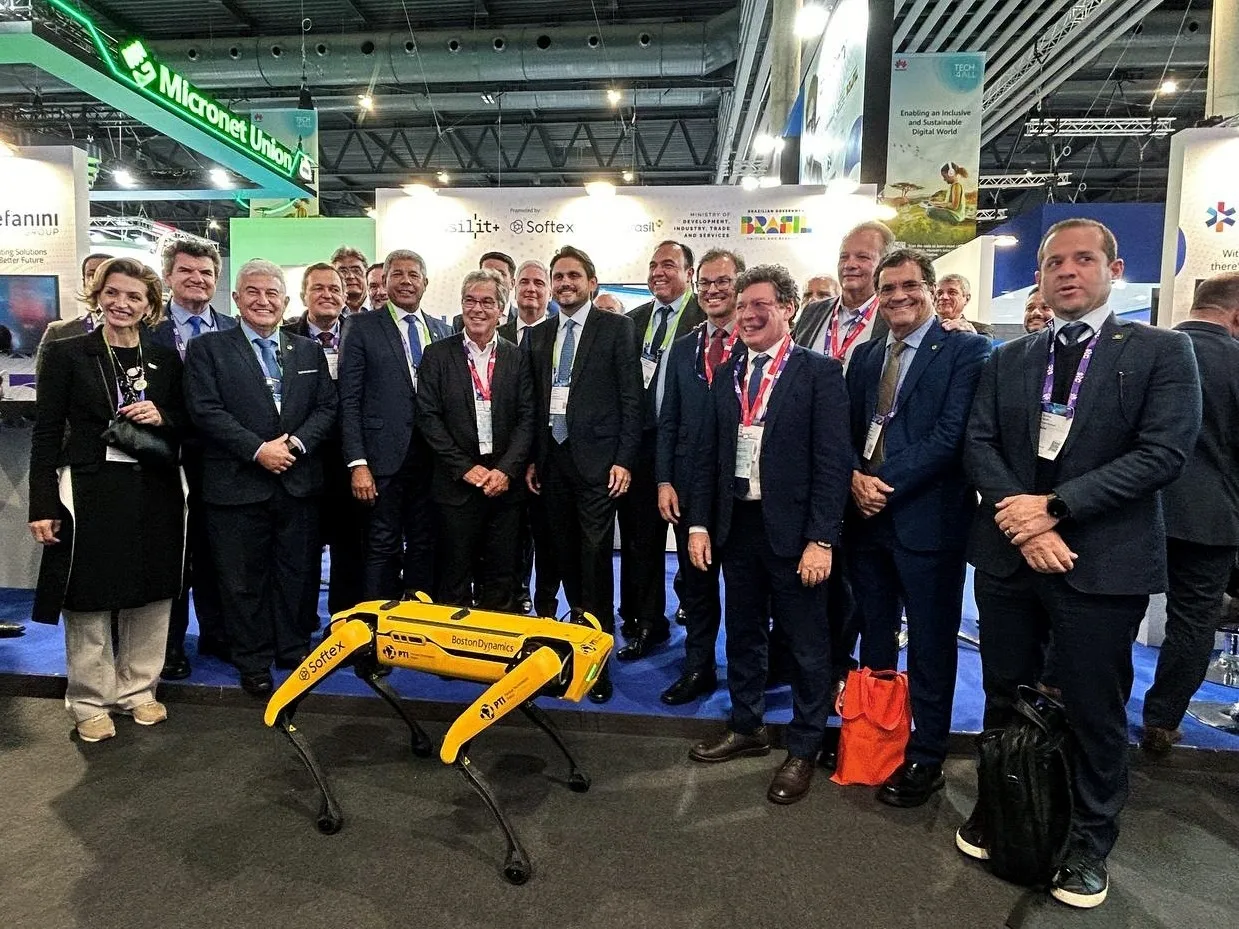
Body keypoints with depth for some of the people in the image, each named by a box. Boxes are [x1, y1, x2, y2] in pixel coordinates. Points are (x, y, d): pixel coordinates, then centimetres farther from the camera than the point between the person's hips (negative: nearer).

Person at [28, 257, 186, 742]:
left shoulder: (165, 358, 8)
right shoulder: (66, 353, 0)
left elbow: (187, 426, 12)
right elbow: (46, 433, -3)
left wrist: (162, 418, -11)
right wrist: (43, 506, -7)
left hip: (154, 496, 3)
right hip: (89, 495, -3)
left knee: (149, 600, 10)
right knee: (89, 601, 6)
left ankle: (137, 690, 28)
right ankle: (91, 702, 22)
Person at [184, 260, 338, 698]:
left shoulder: (309, 350, 12)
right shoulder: (208, 349, 2)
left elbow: (326, 407, 6)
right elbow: (206, 411, -8)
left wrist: (296, 443, -10)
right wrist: (258, 450, -16)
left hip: (299, 481, 3)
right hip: (237, 484, -3)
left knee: (295, 571, 12)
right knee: (243, 578, 7)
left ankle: (293, 646, 28)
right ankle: (253, 661, 21)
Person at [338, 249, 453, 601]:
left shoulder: (443, 331, 13)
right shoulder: (361, 327, 0)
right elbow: (349, 401, -4)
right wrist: (357, 463, -12)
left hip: (432, 457, 4)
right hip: (384, 458, -4)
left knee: (424, 547, 11)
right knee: (383, 549, 3)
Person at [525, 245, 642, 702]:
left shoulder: (616, 328, 0)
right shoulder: (539, 335, 15)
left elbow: (631, 398, -5)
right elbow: (535, 402, 15)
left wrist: (624, 459, -11)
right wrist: (532, 459, 10)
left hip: (596, 459, -5)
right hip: (552, 460, 5)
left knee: (595, 558, -4)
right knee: (566, 555, 10)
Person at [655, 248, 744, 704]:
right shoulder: (682, 348, 11)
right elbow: (668, 421, 10)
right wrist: (664, 481, 2)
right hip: (690, 486, 4)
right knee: (695, 582, 13)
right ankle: (698, 669, 28)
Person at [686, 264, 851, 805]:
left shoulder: (819, 372, -6)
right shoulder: (726, 376, 9)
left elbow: (833, 461, -11)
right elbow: (708, 455, 10)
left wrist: (821, 539, -16)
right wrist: (699, 524, 4)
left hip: (792, 529, -5)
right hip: (736, 525, 5)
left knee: (806, 642, 8)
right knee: (742, 632, 18)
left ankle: (803, 750, 26)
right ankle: (746, 727, 37)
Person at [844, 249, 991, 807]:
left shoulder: (965, 350, -5)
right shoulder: (865, 356, 14)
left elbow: (951, 435, -15)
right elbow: (848, 429, 13)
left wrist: (887, 484, -17)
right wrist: (855, 477, -7)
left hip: (928, 519, -5)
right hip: (866, 516, 6)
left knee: (930, 645, 7)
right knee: (873, 640, 16)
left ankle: (925, 759, 22)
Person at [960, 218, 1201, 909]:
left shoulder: (1162, 352, -1)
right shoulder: (1007, 361, 10)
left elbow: (1165, 452, -12)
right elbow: (979, 445, 1)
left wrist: (1054, 506, -18)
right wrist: (1022, 522, -14)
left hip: (1102, 561, -3)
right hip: (1007, 555, 4)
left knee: (1096, 712, 10)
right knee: (1004, 699, 16)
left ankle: (1091, 844, 31)